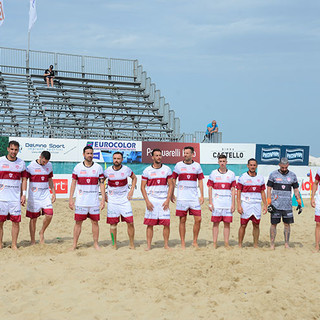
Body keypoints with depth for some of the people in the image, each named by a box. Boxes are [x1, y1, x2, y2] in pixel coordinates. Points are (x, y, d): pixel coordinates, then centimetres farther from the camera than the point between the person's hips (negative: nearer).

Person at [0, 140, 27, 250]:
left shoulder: (21, 163, 8)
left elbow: (24, 179, 13)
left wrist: (24, 194, 5)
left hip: (16, 198, 2)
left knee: (16, 221, 0)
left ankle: (14, 245, 11)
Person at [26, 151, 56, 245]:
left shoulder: (49, 165, 7)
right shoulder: (31, 166, -8)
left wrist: (54, 193, 15)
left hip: (45, 194, 4)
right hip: (34, 196, -4)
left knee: (49, 215, -10)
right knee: (33, 218, 1)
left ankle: (42, 232, 16)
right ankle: (33, 242, 12)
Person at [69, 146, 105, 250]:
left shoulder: (98, 167, 4)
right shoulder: (78, 167, 3)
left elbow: (101, 184, 5)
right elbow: (73, 183, 6)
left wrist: (103, 199, -1)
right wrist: (71, 198, 0)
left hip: (94, 201, 1)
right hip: (80, 201, -1)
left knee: (95, 222, 4)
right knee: (78, 222, 2)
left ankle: (96, 243, 15)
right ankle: (74, 245, 9)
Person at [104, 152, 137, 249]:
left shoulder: (126, 170, -4)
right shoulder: (108, 171, -4)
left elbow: (134, 178, 15)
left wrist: (131, 190, 5)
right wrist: (104, 194, 6)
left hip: (124, 200, 0)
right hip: (112, 200, 0)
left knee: (130, 222, -5)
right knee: (113, 224, 2)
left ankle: (132, 244, 7)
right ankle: (114, 244, 14)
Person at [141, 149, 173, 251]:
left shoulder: (167, 169, 6)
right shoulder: (147, 170, 2)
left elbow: (171, 185, 7)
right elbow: (143, 187, 4)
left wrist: (168, 200, -3)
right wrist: (147, 201, -6)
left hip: (163, 200, 1)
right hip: (151, 200, -1)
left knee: (166, 223, -3)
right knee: (150, 224, -1)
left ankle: (166, 244, 9)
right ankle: (148, 245, 6)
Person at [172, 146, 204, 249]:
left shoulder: (197, 166, 7)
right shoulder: (178, 165, 4)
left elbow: (200, 181, 10)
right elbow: (173, 180, 10)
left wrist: (202, 196, 3)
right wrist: (172, 194, 5)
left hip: (194, 197, 1)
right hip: (182, 197, -1)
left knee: (198, 219, -3)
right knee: (182, 220, 1)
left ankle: (195, 241, 12)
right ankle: (183, 243, 8)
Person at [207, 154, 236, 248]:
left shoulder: (231, 174, 8)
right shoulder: (213, 173, 5)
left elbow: (233, 190, 7)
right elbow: (210, 188, 5)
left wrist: (233, 204, 1)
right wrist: (210, 203, -3)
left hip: (228, 204, 1)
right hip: (216, 203, -1)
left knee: (227, 223, 1)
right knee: (216, 223, 1)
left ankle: (226, 244, 7)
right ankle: (214, 243, 6)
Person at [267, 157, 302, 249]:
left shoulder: (292, 175, 7)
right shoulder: (273, 174, 0)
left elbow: (296, 190, 12)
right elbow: (269, 189, 0)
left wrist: (299, 204, 6)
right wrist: (269, 204, -7)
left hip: (287, 205, 2)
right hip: (275, 204, -2)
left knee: (287, 224, 4)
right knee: (274, 224, 0)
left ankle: (286, 244, 12)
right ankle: (272, 245, 7)